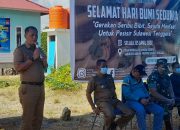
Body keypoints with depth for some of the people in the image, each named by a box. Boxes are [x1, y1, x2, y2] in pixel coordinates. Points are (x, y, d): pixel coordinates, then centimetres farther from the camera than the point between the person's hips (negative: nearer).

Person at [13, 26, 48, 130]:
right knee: (28, 117, -6)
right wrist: (33, 58, -17)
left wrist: (45, 62, 1)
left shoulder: (39, 50, 16)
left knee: (39, 117, 10)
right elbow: (18, 67, -17)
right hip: (28, 88, -7)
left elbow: (45, 66, 24)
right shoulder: (20, 50, -5)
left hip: (40, 86, 7)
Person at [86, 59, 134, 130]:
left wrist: (116, 101, 12)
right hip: (102, 101, -6)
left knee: (130, 113, -13)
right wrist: (93, 107, -7)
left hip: (113, 100, 6)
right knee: (110, 115, -37)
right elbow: (88, 94, -2)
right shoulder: (94, 79, -3)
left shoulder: (110, 77, 15)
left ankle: (114, 124, 8)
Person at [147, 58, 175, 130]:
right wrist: (167, 100, -18)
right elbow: (154, 93, -18)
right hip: (158, 100, -7)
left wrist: (172, 98, -9)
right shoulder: (153, 77, -13)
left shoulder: (166, 76, 7)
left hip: (167, 99, 7)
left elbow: (170, 89, 10)